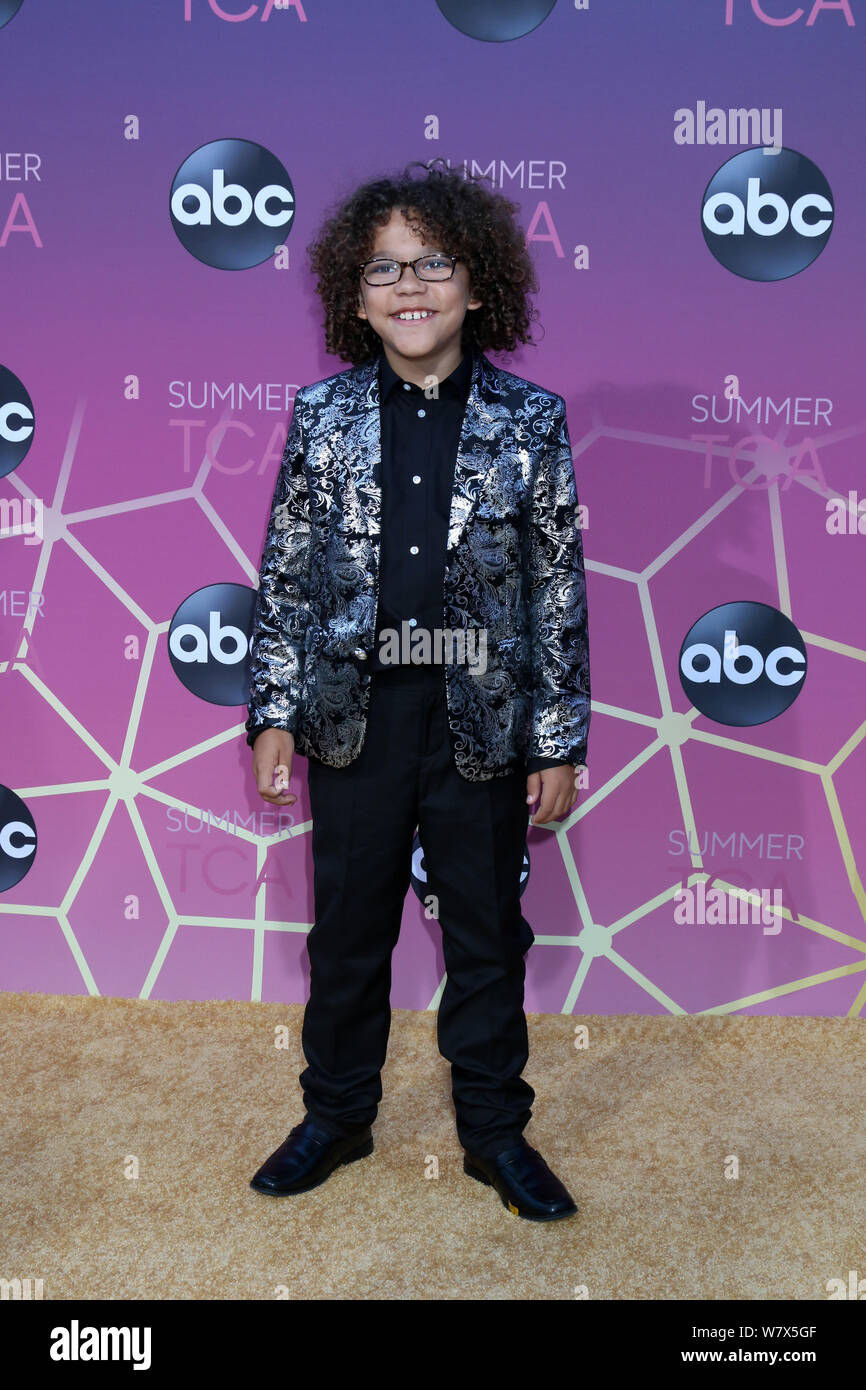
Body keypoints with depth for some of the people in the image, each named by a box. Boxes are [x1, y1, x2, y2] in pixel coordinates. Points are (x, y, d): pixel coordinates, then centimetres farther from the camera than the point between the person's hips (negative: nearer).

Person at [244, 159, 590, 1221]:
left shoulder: (531, 420, -2)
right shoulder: (323, 413, 1)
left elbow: (560, 587, -1)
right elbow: (284, 573, 4)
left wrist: (561, 739, -3)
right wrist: (273, 714, 0)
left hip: (483, 720, -1)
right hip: (355, 715, 1)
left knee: (486, 931, 12)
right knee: (348, 927, 14)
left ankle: (494, 1130, 31)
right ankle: (336, 1115, 35)